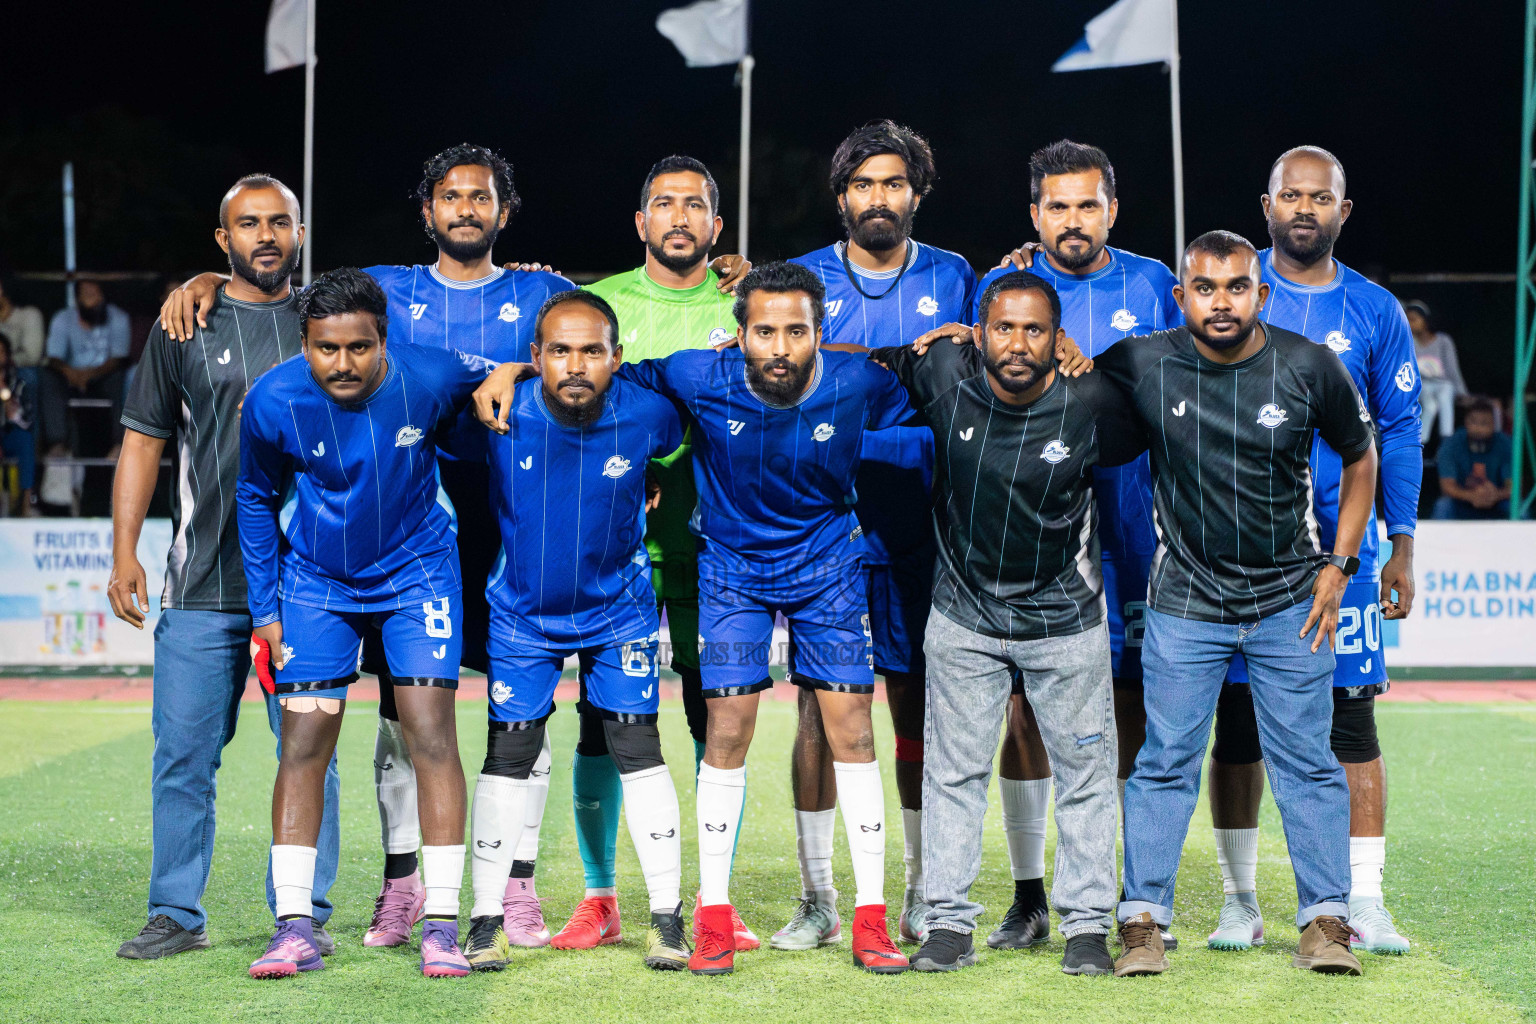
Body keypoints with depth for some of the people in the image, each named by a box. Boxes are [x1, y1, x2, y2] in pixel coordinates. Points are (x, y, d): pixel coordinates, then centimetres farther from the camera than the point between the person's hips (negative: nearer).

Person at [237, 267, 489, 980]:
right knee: (303, 743, -4)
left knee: (431, 734, -9)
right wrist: (264, 610, 1)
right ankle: (294, 929, 0)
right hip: (316, 581, 1)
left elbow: (490, 383, 4)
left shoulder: (431, 378, -22)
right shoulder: (272, 402, -19)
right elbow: (256, 500, -1)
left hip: (417, 572, -1)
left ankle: (440, 926, -3)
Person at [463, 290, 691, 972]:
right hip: (523, 610, 0)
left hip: (619, 609, 0)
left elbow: (680, 447, 5)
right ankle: (487, 917, 9)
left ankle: (667, 914, 8)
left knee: (637, 749, -1)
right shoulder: (501, 415, -23)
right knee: (508, 755, 1)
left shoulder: (647, 416, -20)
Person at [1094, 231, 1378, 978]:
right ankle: (1141, 922, 7)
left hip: (1291, 603, 1)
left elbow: (1360, 459, 7)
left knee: (1307, 764, 4)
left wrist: (1338, 565, 2)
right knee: (1165, 766, 1)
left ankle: (1325, 920, 11)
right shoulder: (1142, 365, -10)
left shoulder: (1310, 368, -8)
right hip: (1185, 602, 0)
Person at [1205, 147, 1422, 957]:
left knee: (1350, 717, -2)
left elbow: (1399, 432, 9)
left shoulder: (1374, 311, 7)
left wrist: (1402, 548, 5)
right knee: (1237, 720, 3)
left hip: (1340, 541, 1)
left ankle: (1362, 901, 5)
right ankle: (1239, 899, 13)